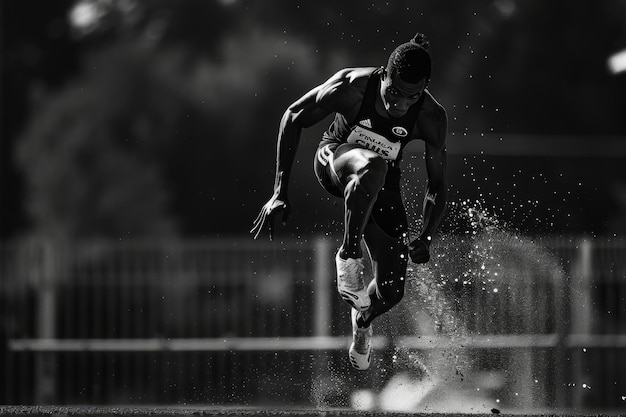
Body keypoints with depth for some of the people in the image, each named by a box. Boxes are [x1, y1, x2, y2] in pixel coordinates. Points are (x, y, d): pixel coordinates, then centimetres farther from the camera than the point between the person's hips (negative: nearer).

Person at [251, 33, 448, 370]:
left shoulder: (431, 118, -23)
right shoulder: (351, 86, -29)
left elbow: (437, 183, -13)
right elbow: (293, 118, -15)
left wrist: (426, 237, -30)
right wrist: (280, 192, -19)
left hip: (383, 185, 3)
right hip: (336, 161, -3)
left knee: (391, 292, -2)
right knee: (373, 166, -42)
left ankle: (362, 319, 36)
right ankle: (349, 254, -25)